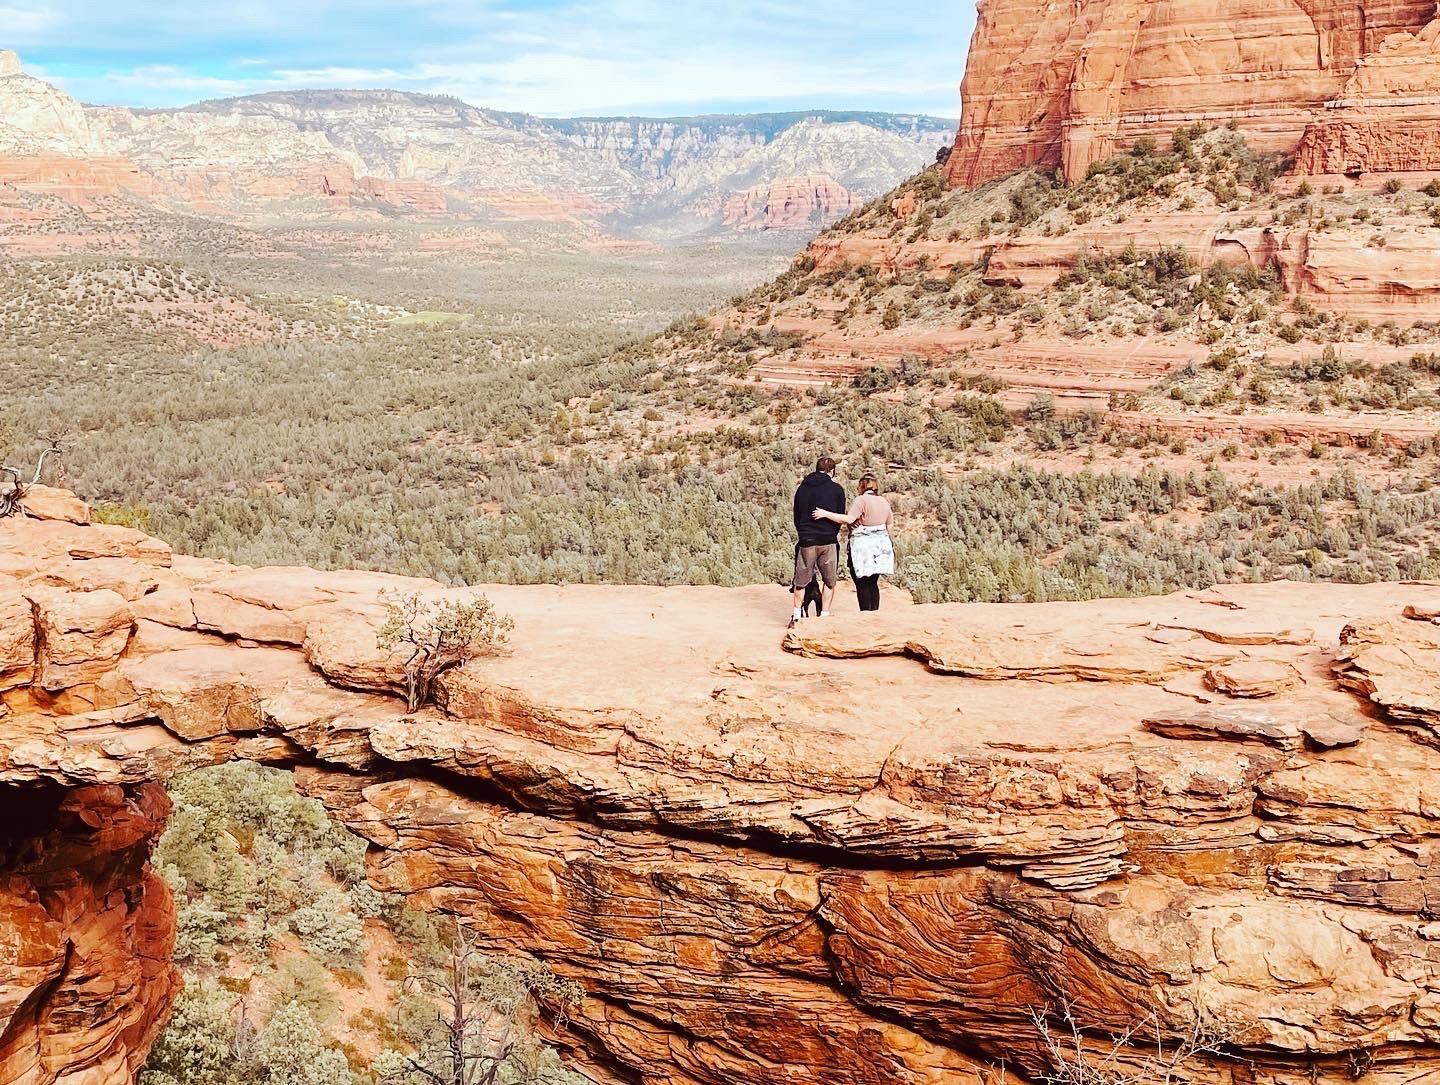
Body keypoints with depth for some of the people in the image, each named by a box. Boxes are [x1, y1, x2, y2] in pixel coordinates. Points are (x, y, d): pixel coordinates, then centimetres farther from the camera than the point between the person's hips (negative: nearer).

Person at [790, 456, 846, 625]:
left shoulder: (802, 488, 8)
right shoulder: (837, 489, -1)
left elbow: (796, 517, 12)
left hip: (806, 541, 2)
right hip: (828, 541, -2)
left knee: (801, 580, 12)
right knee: (830, 581, 11)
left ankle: (796, 615, 10)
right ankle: (825, 615, 6)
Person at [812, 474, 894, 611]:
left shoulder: (861, 500, -11)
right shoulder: (884, 502, 12)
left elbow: (849, 519, -22)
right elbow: (889, 525, 17)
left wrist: (825, 514, -20)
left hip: (863, 545, -7)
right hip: (881, 545, 7)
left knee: (862, 584, -2)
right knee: (873, 583, 12)